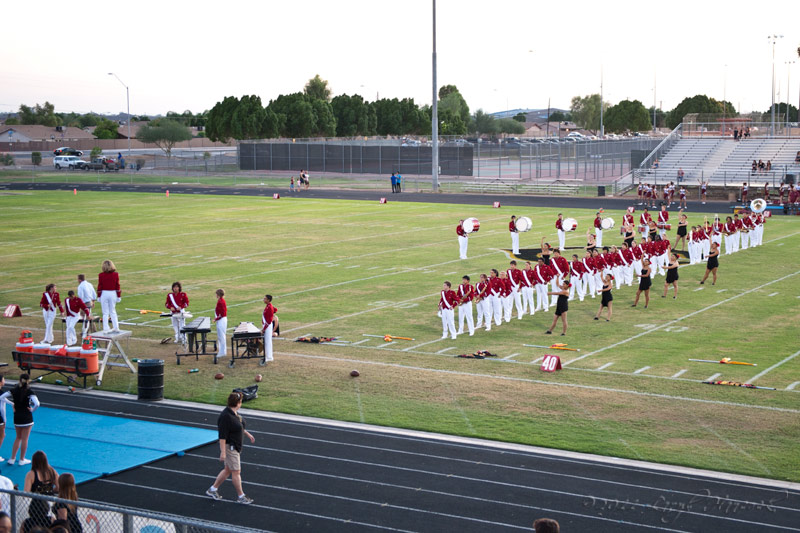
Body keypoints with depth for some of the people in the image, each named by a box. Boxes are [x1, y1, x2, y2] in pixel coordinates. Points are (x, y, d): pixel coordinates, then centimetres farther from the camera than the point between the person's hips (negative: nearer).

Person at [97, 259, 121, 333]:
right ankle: (116, 328, 15)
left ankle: (105, 329, 5)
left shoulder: (101, 275, -8)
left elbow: (99, 286, -3)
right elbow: (117, 286, 2)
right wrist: (119, 296, 9)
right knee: (113, 311, 15)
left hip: (104, 294, -2)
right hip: (113, 293, 2)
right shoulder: (115, 274, -3)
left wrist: (99, 296, 6)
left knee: (105, 313, 6)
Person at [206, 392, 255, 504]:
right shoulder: (226, 416, -25)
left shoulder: (234, 413, 4)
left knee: (228, 470, 17)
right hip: (229, 447, -10)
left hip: (236, 447, 10)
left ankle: (213, 489, 29)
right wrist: (223, 452, -25)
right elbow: (222, 436, -25)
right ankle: (241, 497, 11)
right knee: (236, 472, 0)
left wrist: (247, 434, 26)